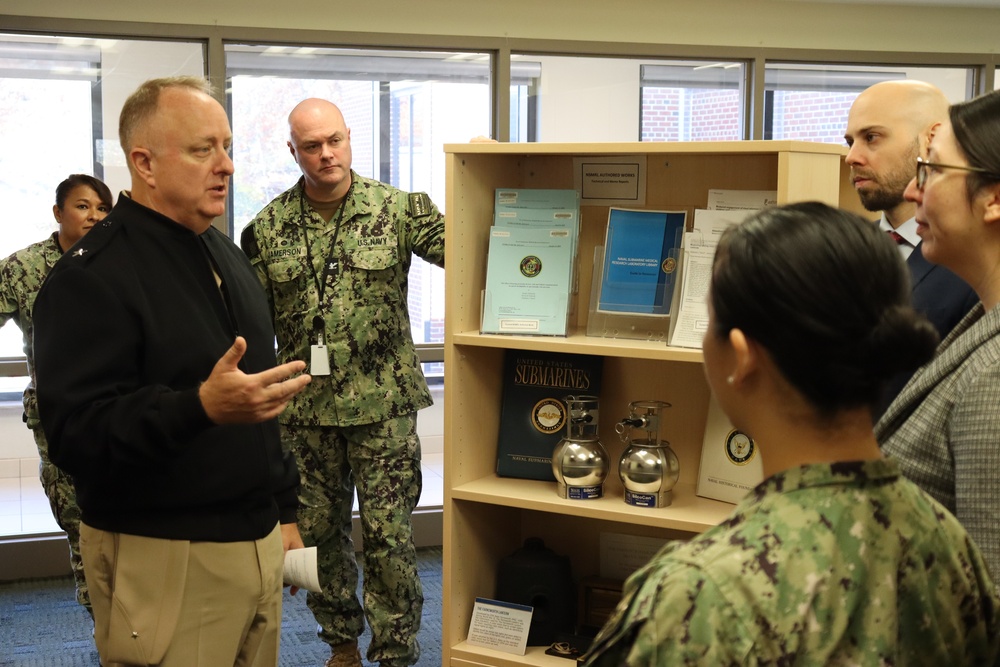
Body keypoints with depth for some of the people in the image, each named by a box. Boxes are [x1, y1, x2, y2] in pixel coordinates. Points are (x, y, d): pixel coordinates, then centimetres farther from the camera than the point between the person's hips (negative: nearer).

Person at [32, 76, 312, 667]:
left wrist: (284, 510, 19)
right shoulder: (92, 275, -13)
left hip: (257, 541, 8)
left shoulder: (227, 254, 14)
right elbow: (74, 433, -23)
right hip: (164, 559, -7)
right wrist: (201, 407, -36)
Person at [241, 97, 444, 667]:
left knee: (388, 534, 0)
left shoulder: (399, 210, -3)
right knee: (320, 531, 14)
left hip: (383, 406, -2)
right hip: (304, 411, 3)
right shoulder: (268, 228, 2)